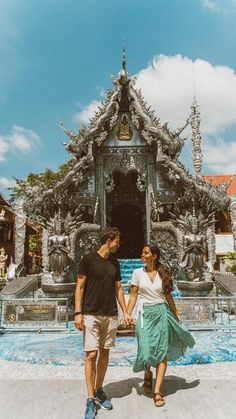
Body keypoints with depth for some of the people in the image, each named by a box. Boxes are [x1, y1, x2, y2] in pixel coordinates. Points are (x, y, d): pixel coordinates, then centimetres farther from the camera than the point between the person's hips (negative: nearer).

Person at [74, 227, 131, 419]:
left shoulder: (114, 262, 9)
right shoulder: (89, 259, -7)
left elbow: (118, 288, 13)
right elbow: (80, 287, -6)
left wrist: (125, 312, 11)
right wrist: (78, 312, -11)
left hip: (111, 315, 5)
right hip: (91, 315, -5)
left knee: (105, 353, 12)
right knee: (91, 355, -4)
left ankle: (99, 392, 28)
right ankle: (90, 400, 10)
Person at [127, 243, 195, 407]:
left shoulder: (163, 273, 3)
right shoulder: (138, 273, 0)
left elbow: (168, 296, 11)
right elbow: (133, 296, 2)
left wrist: (175, 315, 15)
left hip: (162, 313, 1)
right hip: (145, 314, -1)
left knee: (162, 351, -2)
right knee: (146, 350, -2)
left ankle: (158, 392, 8)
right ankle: (148, 373, 32)